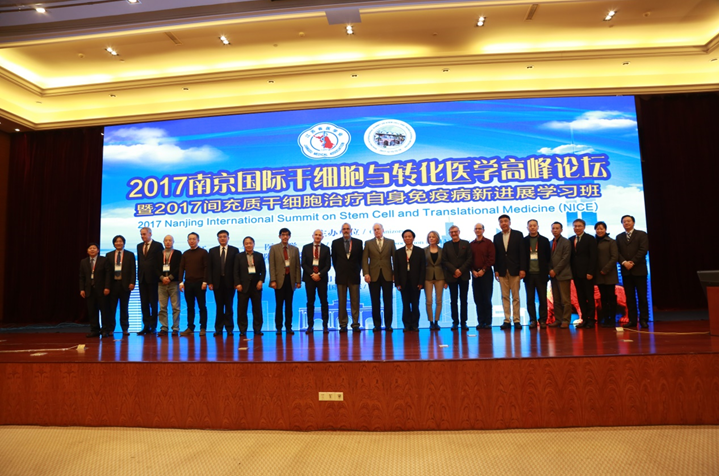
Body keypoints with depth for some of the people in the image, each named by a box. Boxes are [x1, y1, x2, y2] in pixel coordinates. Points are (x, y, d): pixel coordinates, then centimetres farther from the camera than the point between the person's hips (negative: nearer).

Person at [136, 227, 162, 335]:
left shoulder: (158, 245, -3)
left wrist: (159, 276, -9)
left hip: (152, 278, -5)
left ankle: (153, 326, 7)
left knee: (153, 303, 0)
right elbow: (139, 261, 16)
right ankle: (146, 326, 12)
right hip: (142, 278, 5)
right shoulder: (139, 246, 15)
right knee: (144, 304, 6)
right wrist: (139, 276, 9)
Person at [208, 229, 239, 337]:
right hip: (217, 282, 2)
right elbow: (209, 268, 5)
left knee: (229, 306, 3)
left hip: (229, 282, -1)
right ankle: (218, 329, 11)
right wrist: (209, 282, -3)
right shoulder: (212, 251, 9)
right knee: (219, 307, 5)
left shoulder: (234, 250, 3)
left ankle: (229, 328, 10)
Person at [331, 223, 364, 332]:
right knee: (342, 301, 3)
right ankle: (343, 324, 10)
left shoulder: (358, 242, 5)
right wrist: (338, 271, 7)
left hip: (354, 276, 0)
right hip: (341, 276, 0)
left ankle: (355, 324, 8)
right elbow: (334, 259, 11)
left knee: (355, 301, 2)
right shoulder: (335, 243, 5)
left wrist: (358, 270, 5)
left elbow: (360, 258, 10)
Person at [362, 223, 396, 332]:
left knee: (388, 301, 2)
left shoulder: (391, 242, 9)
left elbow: (394, 258, 6)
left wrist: (395, 273, -1)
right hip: (374, 276, 0)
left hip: (387, 275, 0)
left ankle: (388, 324, 10)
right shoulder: (368, 243, 9)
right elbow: (365, 259, 3)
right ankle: (377, 324, 12)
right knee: (375, 302, 3)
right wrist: (366, 273, -8)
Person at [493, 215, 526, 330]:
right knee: (505, 297, 4)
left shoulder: (518, 235, 3)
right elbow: (495, 255, 7)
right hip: (502, 271, 2)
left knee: (515, 297, 1)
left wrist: (522, 269, -9)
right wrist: (496, 270, 0)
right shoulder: (496, 237, 10)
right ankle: (507, 320, 9)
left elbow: (522, 253, -2)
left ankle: (516, 320, 7)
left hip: (515, 270, -2)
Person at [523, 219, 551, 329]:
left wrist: (547, 270, -4)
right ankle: (532, 320, 10)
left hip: (541, 274, 0)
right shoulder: (523, 241, 6)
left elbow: (548, 257, 4)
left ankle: (543, 320, 9)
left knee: (542, 299, 2)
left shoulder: (544, 241, 7)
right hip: (529, 274, 0)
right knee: (530, 299, 3)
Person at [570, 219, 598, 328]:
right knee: (581, 297, 6)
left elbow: (593, 257, -8)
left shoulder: (590, 239, -2)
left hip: (586, 273, -5)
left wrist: (590, 272, -15)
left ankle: (591, 319, 7)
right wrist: (571, 272, 2)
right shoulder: (571, 240, 12)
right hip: (576, 273, 5)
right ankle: (584, 319, 11)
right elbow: (570, 256, 9)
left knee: (589, 297, 1)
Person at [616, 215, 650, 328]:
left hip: (639, 269, -3)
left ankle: (643, 319, 6)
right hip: (626, 270, 3)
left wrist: (633, 262, -14)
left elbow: (643, 250, -7)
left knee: (642, 296, 0)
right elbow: (617, 252, 6)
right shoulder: (619, 237, 14)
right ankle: (632, 320, 7)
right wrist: (624, 262, -11)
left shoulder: (642, 234, 4)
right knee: (629, 297, 3)